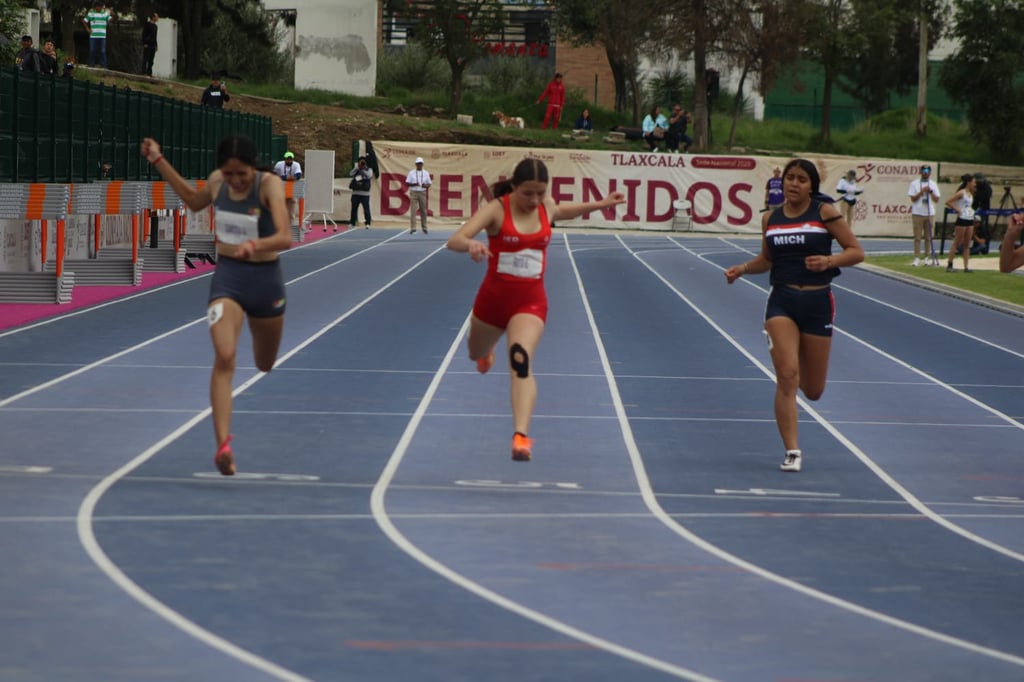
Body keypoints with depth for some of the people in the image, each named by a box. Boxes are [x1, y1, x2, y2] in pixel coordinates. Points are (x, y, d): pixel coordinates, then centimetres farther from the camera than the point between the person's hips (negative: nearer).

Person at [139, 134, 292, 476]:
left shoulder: (270, 185, -17)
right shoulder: (217, 181, -3)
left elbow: (285, 238, -29)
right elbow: (194, 200, 22)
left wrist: (255, 245, -49)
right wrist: (158, 161, 19)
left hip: (265, 278, -1)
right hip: (227, 277, 1)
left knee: (265, 367, 18)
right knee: (224, 357, -21)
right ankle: (223, 444, -29)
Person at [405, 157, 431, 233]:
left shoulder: (426, 173, 8)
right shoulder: (411, 173, 2)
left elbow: (429, 184, 9)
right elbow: (407, 183, 0)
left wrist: (425, 185, -13)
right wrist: (414, 184, -18)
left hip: (422, 193, 2)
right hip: (413, 192, -2)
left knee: (423, 211, 5)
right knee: (413, 210, -9)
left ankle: (424, 228, 14)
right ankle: (412, 228, -11)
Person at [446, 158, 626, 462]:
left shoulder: (547, 207, -2)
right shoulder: (496, 209, -16)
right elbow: (454, 240, -29)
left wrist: (600, 204, 23)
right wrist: (471, 245, -52)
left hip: (530, 301, 0)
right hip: (493, 297, 0)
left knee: (521, 361, -25)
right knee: (476, 354, 27)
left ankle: (521, 435, -36)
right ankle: (487, 351, 68)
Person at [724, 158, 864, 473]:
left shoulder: (825, 213, -4)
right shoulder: (770, 219, 5)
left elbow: (856, 251, -4)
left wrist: (829, 261, -21)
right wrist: (742, 269, 1)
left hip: (817, 302, -1)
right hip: (781, 301, 1)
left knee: (813, 391, 7)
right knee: (786, 376, -16)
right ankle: (792, 451, -10)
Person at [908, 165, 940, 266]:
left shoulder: (933, 184, 10)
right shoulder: (914, 183, 3)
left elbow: (936, 200, 7)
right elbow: (913, 199, -4)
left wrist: (931, 192, -8)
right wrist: (922, 191, -14)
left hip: (930, 213, 2)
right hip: (917, 213, -2)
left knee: (928, 237, 5)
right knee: (917, 237, -3)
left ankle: (928, 257, 11)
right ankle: (917, 258, -1)